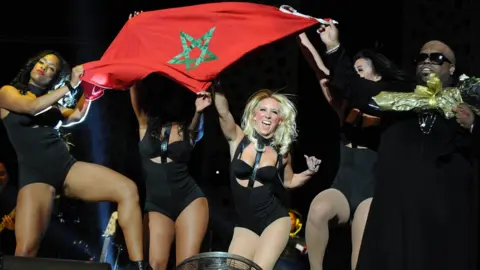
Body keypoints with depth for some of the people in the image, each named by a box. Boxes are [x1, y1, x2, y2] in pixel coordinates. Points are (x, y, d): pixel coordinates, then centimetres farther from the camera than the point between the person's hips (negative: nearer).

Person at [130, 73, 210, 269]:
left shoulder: (186, 126, 4)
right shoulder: (145, 123, 5)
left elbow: (193, 128, -18)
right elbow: (135, 87, -3)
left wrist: (198, 111, -35)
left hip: (189, 201, -1)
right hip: (156, 205, 1)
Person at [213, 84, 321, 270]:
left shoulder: (281, 152, 1)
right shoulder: (238, 140, -2)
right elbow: (223, 112, -19)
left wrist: (309, 172, 1)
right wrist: (217, 86, -34)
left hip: (274, 219, -1)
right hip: (244, 223, 1)